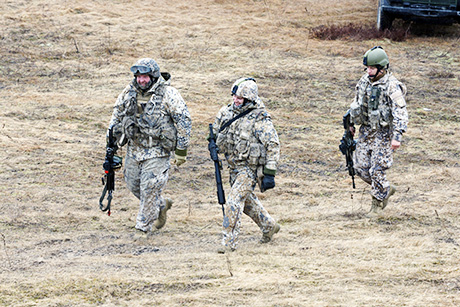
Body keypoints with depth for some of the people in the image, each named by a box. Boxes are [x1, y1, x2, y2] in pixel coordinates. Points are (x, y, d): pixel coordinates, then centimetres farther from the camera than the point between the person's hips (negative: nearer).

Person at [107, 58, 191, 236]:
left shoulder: (168, 94, -14)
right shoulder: (130, 92, 1)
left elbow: (184, 121, -11)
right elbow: (117, 113, 18)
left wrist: (181, 150, -11)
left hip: (157, 151, -6)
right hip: (134, 148, 6)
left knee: (149, 188, -9)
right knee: (133, 185, 13)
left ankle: (144, 226, 2)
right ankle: (161, 205, 37)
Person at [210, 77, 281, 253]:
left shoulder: (259, 119, -17)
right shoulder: (228, 112, 3)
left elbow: (273, 146, -17)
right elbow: (217, 132, 20)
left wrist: (269, 173, -21)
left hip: (250, 168, -8)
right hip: (234, 166, 8)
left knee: (234, 202, -15)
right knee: (247, 200, 21)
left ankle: (229, 242, -10)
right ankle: (269, 226, 41)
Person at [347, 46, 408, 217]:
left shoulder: (391, 86, -18)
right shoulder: (364, 81, 4)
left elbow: (401, 113, -20)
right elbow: (357, 102, 20)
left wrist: (397, 136, -25)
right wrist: (351, 123, 21)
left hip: (383, 133, -7)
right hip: (366, 131, 7)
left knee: (377, 169, -6)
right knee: (361, 167, 6)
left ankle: (378, 203, 12)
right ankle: (387, 189, 26)